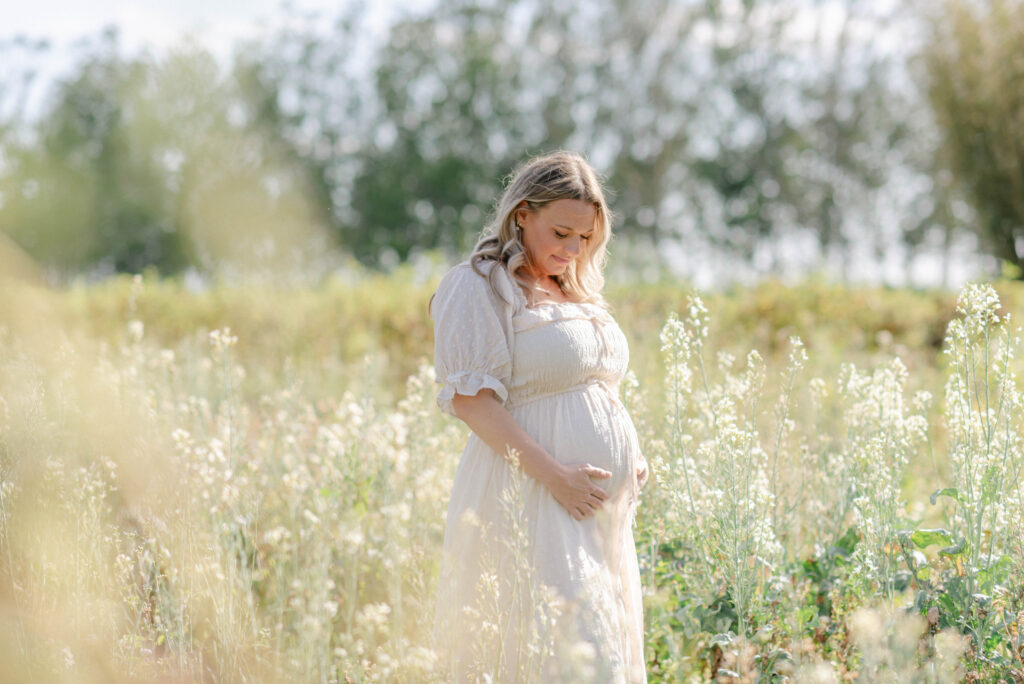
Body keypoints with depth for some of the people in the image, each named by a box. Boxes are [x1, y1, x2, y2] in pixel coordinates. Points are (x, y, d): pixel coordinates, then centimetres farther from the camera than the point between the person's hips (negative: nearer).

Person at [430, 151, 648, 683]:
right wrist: (553, 473, -20)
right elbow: (468, 397, -13)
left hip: (601, 508, 8)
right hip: (530, 500, -8)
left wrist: (630, 458, 8)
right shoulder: (478, 286, -5)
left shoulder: (575, 293, 20)